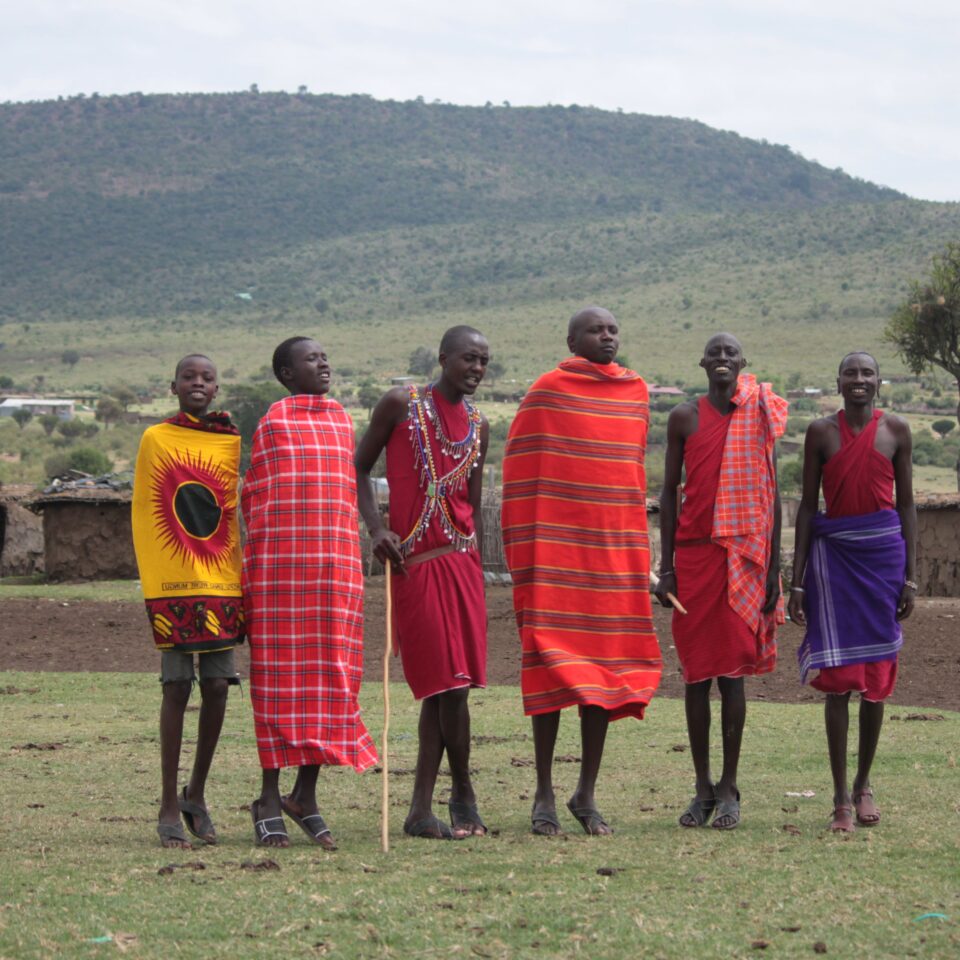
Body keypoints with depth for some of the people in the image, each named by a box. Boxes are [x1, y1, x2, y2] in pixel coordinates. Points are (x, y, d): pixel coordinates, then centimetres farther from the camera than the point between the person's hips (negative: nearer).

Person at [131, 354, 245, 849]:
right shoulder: (155, 440, 2)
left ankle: (196, 794, 21)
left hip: (223, 584, 2)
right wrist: (152, 586, -3)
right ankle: (169, 807, 4)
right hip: (173, 586, -2)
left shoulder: (232, 442, 8)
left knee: (217, 688, 4)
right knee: (176, 688, -2)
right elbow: (142, 515, 2)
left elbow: (242, 513, 10)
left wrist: (243, 579, 4)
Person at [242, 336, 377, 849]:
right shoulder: (272, 422, 3)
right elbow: (251, 494, 7)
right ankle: (270, 799, 2)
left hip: (336, 564, 4)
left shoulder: (342, 420, 15)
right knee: (279, 676, -2)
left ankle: (306, 797, 9)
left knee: (331, 679, 2)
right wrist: (266, 549, 2)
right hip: (278, 566, -4)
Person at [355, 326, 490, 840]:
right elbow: (359, 468, 3)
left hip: (460, 559, 4)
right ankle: (464, 797, 6)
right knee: (447, 684, -8)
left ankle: (421, 810, 4)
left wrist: (476, 572, 12)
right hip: (413, 560, -4)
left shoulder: (478, 426, 14)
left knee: (444, 685, 1)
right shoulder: (401, 404, 0)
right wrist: (376, 527, -11)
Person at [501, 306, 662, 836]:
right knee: (552, 665, -4)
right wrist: (525, 550, -7)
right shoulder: (547, 391, -3)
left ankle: (587, 794, 11)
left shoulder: (636, 392, 12)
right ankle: (544, 795, 3)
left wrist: (635, 543, 16)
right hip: (555, 547, -5)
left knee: (607, 667, 4)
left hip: (616, 548, 5)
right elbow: (520, 472, -2)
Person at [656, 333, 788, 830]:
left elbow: (771, 494, 7)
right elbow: (669, 491, 9)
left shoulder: (761, 416, 6)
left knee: (732, 669, -3)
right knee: (696, 670, 2)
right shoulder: (684, 418, 7)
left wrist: (773, 567, 3)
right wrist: (666, 565, 2)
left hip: (744, 553, -1)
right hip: (694, 551, 1)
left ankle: (729, 789, 2)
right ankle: (703, 788, 9)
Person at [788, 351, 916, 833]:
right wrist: (797, 581, 1)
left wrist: (909, 576, 3)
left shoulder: (895, 430, 4)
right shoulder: (821, 433, 2)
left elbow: (906, 504, 7)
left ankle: (864, 784, 23)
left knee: (877, 676, 7)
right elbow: (808, 507, 4)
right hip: (834, 552, -1)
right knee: (838, 677, -5)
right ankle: (841, 797, 0)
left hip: (884, 551, 1)